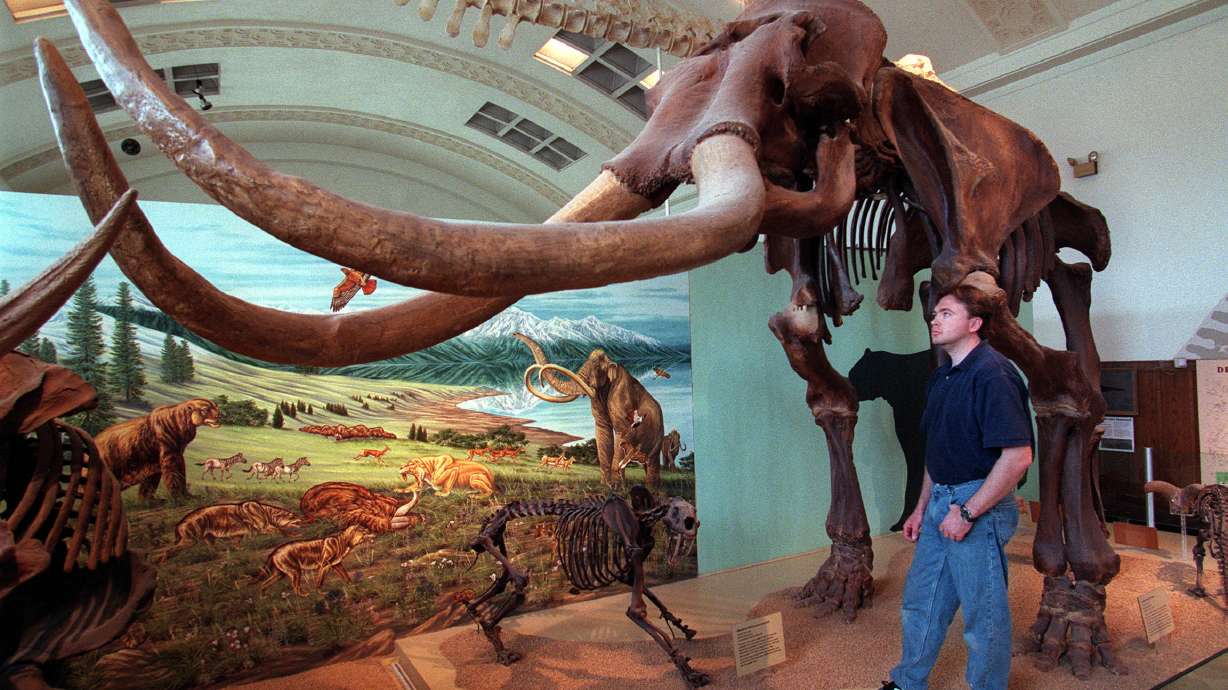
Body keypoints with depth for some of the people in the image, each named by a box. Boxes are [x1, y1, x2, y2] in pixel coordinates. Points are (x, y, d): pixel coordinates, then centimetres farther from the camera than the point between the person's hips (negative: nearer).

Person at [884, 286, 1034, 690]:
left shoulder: (993, 374, -18)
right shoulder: (942, 377, 11)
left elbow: (1018, 456, -24)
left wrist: (967, 513, -21)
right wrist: (921, 509, 18)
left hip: (979, 507, -9)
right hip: (941, 504, 9)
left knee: (984, 615, 7)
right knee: (919, 601, 18)